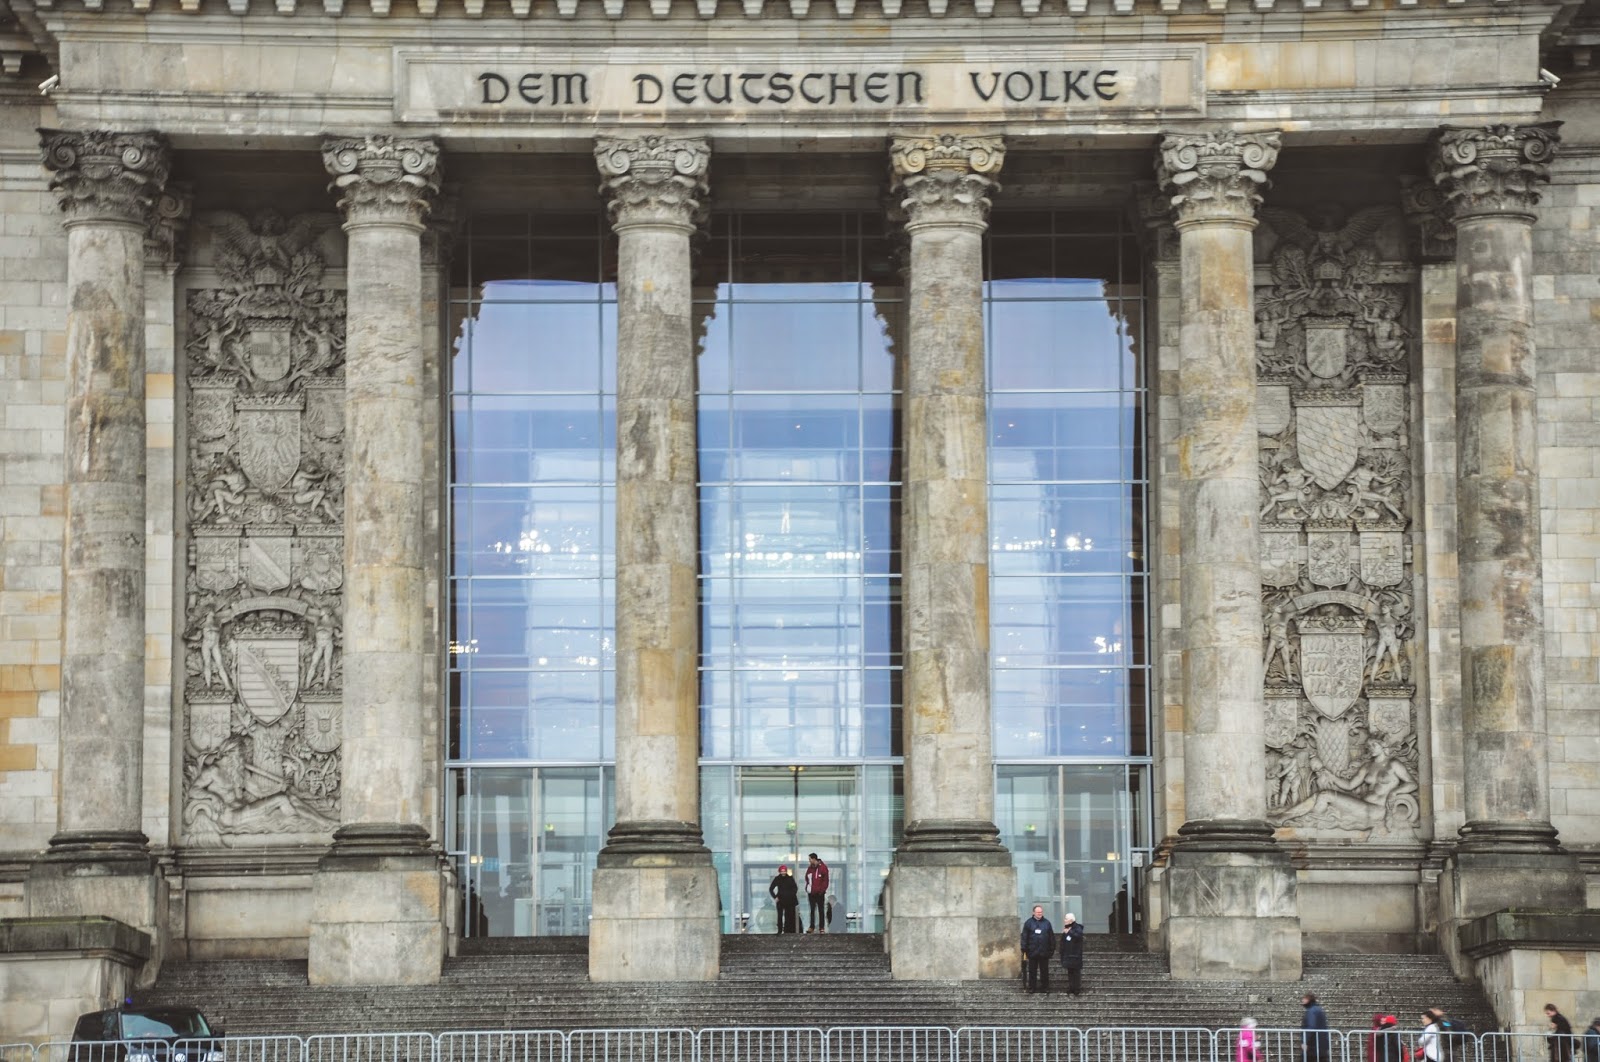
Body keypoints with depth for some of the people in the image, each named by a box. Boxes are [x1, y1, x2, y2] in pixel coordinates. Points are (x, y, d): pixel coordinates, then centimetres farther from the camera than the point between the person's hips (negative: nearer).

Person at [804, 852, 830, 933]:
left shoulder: (822, 867, -7)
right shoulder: (810, 868, 10)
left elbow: (825, 880, -9)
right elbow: (807, 879, 17)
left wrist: (822, 890, -14)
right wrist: (807, 889, 3)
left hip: (820, 893, -5)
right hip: (811, 893, 5)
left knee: (821, 910, 1)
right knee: (812, 910, 8)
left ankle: (822, 927, 3)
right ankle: (812, 927, 12)